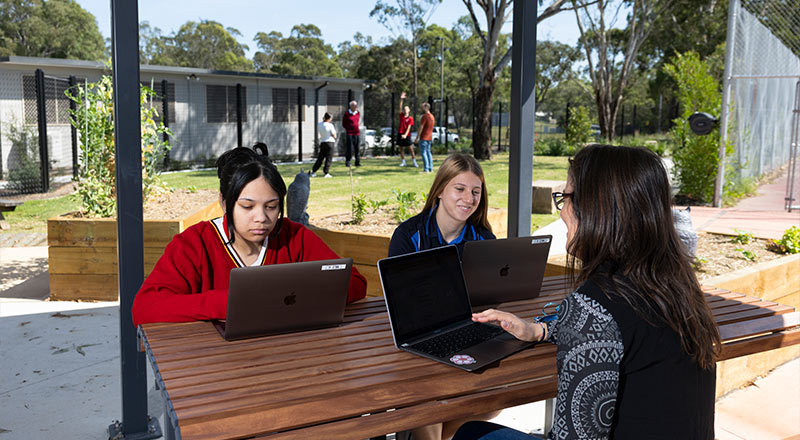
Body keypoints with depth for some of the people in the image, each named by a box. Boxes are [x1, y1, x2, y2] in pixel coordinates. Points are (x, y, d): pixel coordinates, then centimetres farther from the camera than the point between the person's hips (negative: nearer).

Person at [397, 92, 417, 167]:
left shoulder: (410, 119, -3)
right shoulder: (401, 116, 7)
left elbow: (408, 128, -11)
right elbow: (400, 107, -2)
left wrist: (405, 135, -25)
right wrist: (401, 99, -13)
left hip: (407, 135, -4)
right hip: (400, 134, 4)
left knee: (411, 149, -4)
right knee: (401, 149, 7)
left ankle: (414, 162, 1)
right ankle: (403, 162, 15)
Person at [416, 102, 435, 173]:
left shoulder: (424, 116, -15)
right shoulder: (432, 116, 14)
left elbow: (421, 127, -16)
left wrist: (418, 137, -12)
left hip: (423, 138, -9)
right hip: (430, 137, 9)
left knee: (423, 153, -7)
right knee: (428, 152, 13)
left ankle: (426, 169, -11)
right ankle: (431, 168, 12)